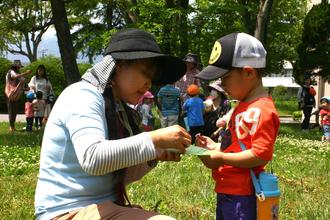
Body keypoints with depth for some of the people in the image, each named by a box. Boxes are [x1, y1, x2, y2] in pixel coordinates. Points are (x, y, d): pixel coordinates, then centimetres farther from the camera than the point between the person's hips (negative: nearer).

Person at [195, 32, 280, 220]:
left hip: (242, 197, -10)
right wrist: (216, 146, 8)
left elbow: (260, 155, -26)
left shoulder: (261, 111, -20)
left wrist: (220, 158, -21)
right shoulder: (244, 106, 13)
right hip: (227, 191, 10)